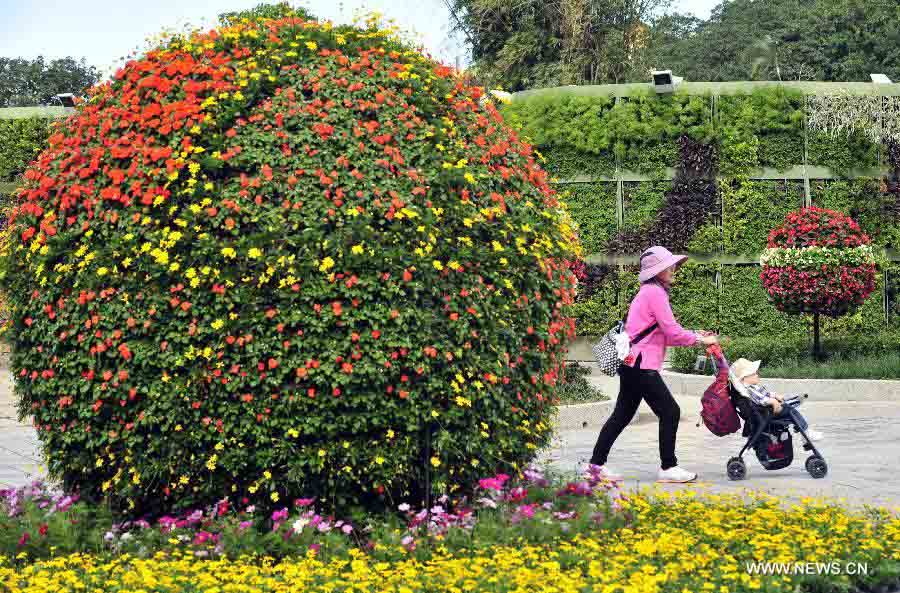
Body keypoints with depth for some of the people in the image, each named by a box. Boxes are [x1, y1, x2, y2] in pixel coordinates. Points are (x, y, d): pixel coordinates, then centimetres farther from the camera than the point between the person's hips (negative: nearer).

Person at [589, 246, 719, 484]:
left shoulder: (650, 292, 20)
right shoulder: (654, 292, -11)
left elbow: (663, 335, 18)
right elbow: (672, 331, -16)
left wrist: (694, 336, 10)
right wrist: (700, 339, -4)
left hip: (631, 364, 11)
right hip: (641, 364, -11)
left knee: (623, 414, 14)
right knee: (670, 412, -7)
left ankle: (597, 464, 17)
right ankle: (668, 468, -2)